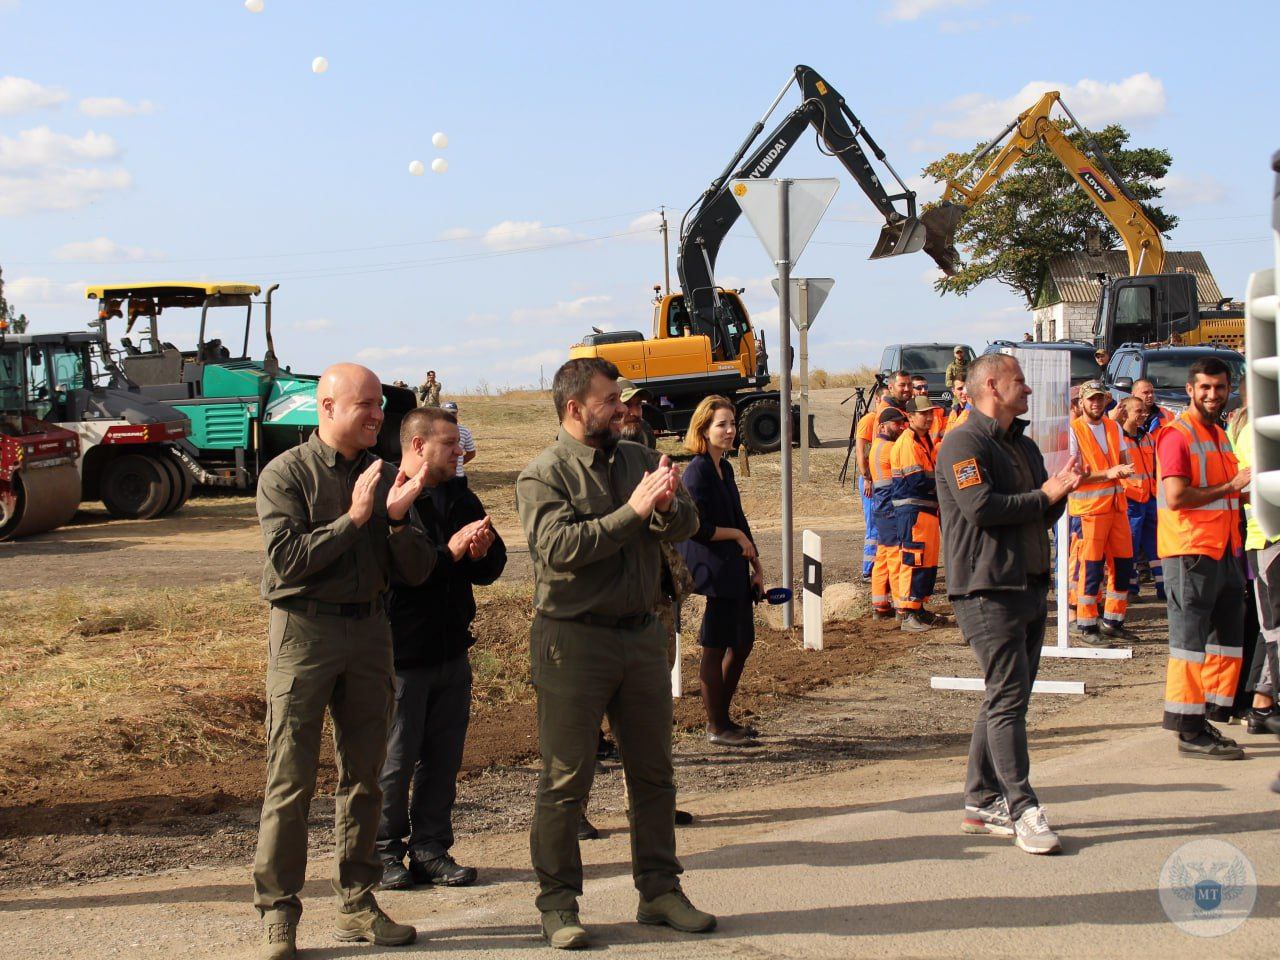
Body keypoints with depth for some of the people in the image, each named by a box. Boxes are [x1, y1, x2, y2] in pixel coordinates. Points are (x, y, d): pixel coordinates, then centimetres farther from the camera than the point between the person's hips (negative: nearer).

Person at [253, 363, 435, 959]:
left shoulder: (383, 477, 10)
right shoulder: (286, 474, -4)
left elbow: (416, 571, 6)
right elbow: (288, 560, -16)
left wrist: (398, 519, -11)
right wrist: (354, 519, -15)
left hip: (369, 630, 5)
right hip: (304, 627, -5)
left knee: (363, 775, 10)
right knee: (291, 780, -4)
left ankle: (357, 905, 19)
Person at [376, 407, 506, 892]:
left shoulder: (459, 497, 11)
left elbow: (493, 567, 14)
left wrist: (483, 551, -8)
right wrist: (450, 552, -24)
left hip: (452, 649, 7)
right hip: (402, 652, -7)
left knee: (444, 759, 10)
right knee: (395, 762, 0)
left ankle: (430, 847, 19)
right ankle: (386, 852, 12)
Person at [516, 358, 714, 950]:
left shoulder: (639, 459, 10)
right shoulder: (542, 476, -6)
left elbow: (688, 525, 3)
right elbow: (562, 547, -20)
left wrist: (668, 507, -20)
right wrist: (634, 510, -21)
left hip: (641, 634, 6)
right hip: (573, 639, -5)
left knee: (653, 771, 12)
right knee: (566, 778, -1)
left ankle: (660, 890, 22)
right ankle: (557, 904, 8)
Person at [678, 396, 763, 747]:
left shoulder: (724, 468, 13)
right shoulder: (697, 471, -14)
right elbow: (697, 527, -20)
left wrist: (756, 565, 15)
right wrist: (737, 535, -9)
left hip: (734, 570, 9)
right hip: (712, 570, -9)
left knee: (743, 642, 14)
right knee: (715, 647, 0)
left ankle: (723, 717, 26)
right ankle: (716, 726, 10)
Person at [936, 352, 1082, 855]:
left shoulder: (1025, 447, 21)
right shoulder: (964, 443, -9)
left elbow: (1043, 518, 20)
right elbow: (980, 507, -21)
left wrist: (1060, 491, -1)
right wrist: (1044, 496, -11)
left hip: (1029, 584, 9)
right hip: (987, 589, -9)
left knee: (1006, 699, 11)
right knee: (1008, 696, -11)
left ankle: (981, 803, 18)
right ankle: (1023, 810, -11)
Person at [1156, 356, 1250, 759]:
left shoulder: (1219, 435, 20)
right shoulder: (1177, 434, -9)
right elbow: (1176, 497, -19)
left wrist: (1247, 490, 11)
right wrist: (1230, 487, -15)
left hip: (1224, 549, 9)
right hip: (1190, 549, -9)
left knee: (1227, 638, 11)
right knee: (1191, 639, -5)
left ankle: (1209, 720, 19)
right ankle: (1191, 731, 0)